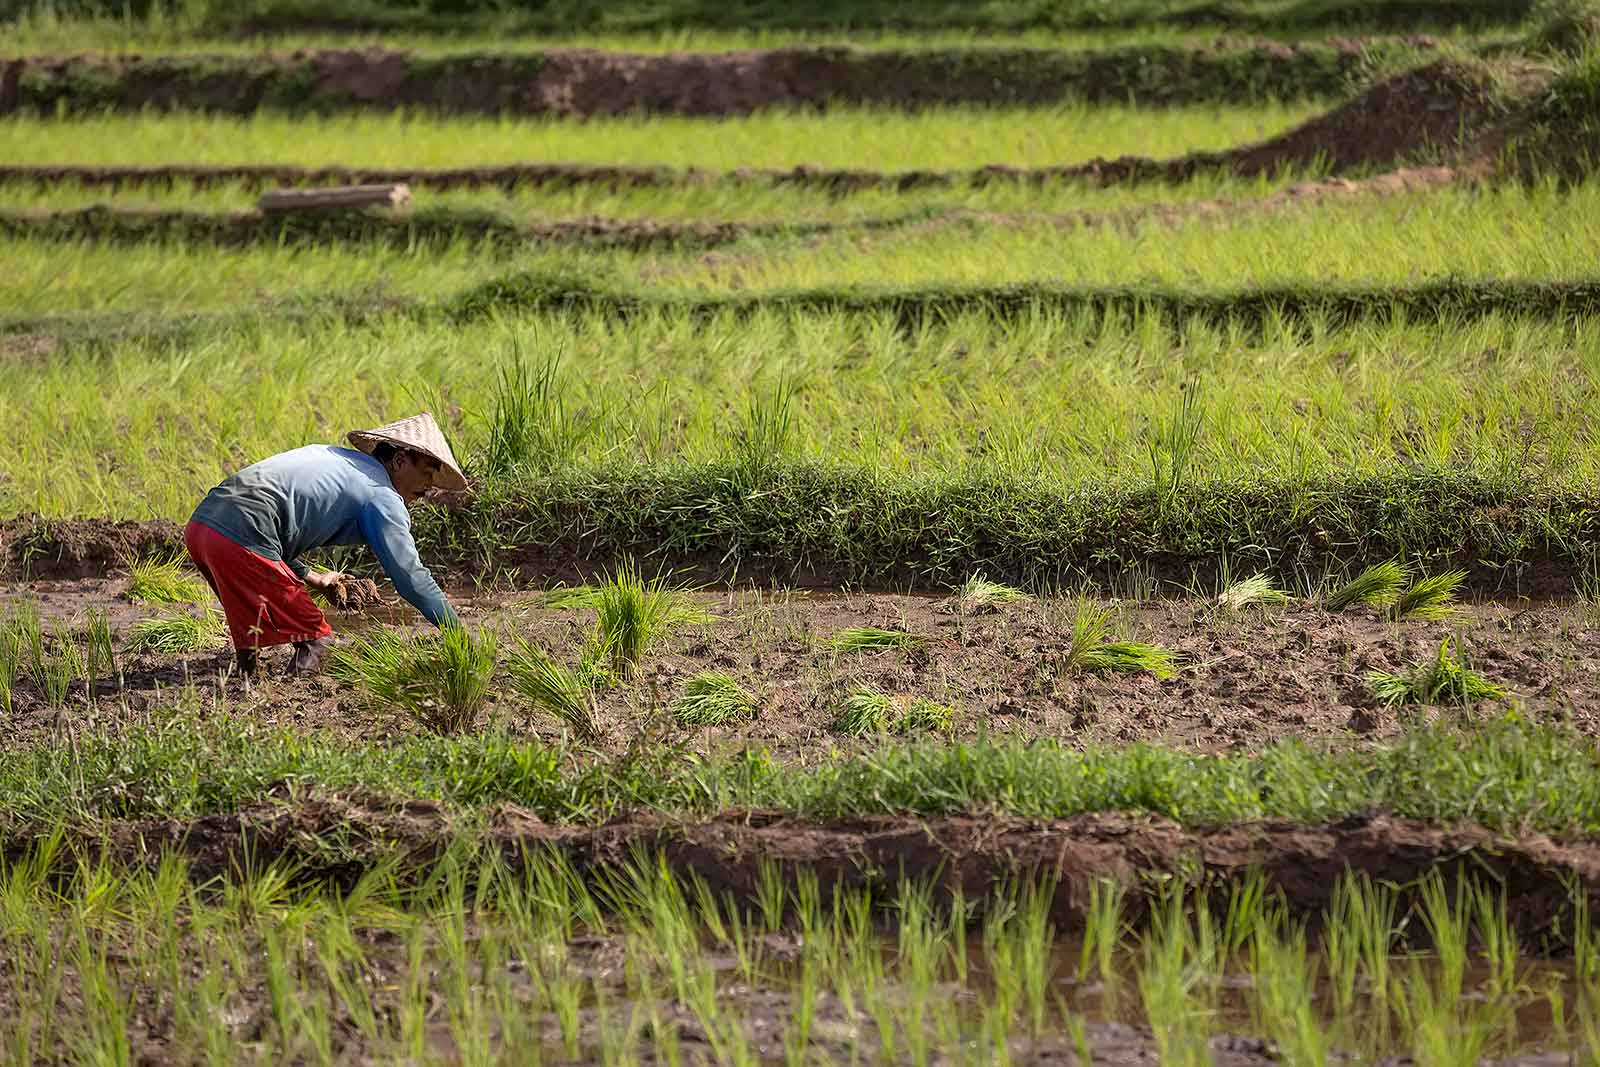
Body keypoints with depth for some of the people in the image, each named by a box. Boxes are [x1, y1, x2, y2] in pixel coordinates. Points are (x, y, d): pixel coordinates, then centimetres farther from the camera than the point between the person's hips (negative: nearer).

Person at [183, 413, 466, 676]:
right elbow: (412, 578, 1)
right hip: (242, 541, -9)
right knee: (313, 634, 1)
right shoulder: (382, 496, 3)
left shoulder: (330, 455, 27)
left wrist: (309, 577, 30)